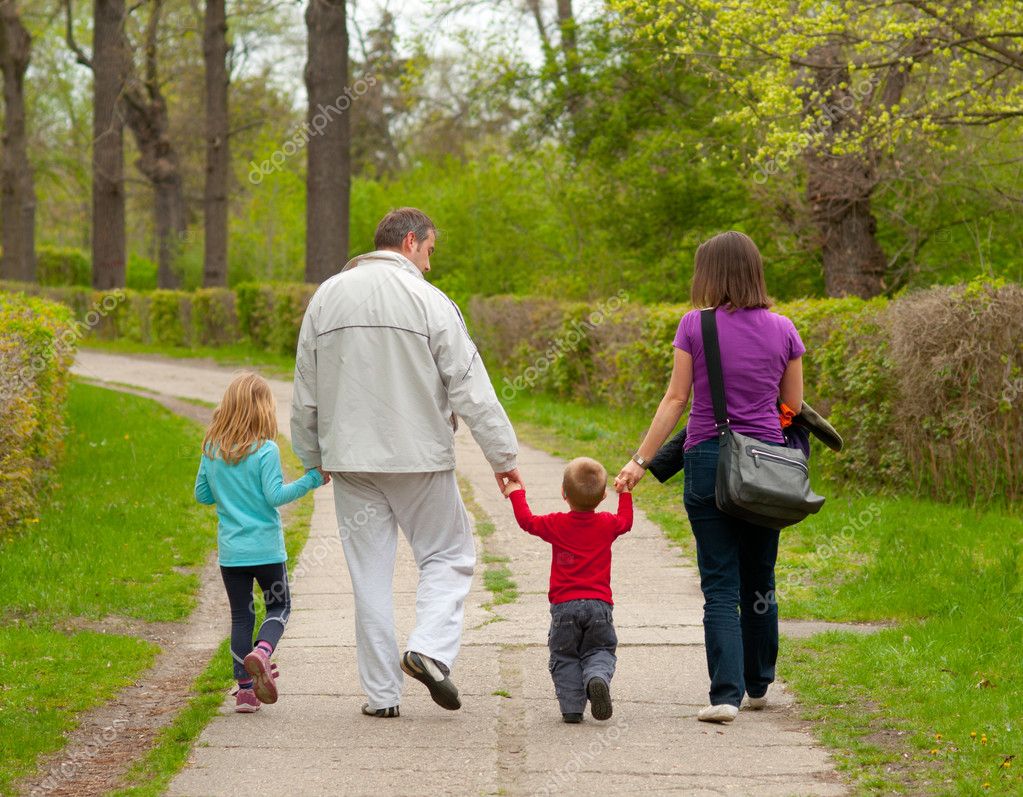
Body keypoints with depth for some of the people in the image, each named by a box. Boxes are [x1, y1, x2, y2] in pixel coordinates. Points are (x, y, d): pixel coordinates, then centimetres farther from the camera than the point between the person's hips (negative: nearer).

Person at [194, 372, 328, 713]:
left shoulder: (211, 450, 2)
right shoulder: (265, 450, -13)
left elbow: (202, 494, 10)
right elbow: (275, 496, -17)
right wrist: (311, 479, -10)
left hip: (230, 551, 4)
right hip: (266, 549, -3)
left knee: (241, 615, 11)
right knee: (279, 607, 13)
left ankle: (245, 688, 7)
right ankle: (262, 652, -15)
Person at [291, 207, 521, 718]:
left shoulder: (327, 296, 7)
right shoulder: (429, 301, -8)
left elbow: (305, 390, 12)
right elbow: (470, 387, -9)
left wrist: (312, 457, 22)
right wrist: (502, 455, -4)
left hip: (351, 459, 4)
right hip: (419, 456, -4)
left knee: (370, 572, 8)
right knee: (448, 556, 11)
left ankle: (381, 693, 9)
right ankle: (430, 647, -11)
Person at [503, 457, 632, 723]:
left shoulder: (557, 525, -1)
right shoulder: (607, 524, 3)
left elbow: (527, 520, 15)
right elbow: (626, 521, 26)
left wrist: (516, 493, 29)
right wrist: (625, 492, 40)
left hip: (564, 604, -1)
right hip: (599, 603, 1)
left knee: (564, 658, 9)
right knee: (600, 651, 10)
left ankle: (571, 706, -4)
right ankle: (597, 678, -23)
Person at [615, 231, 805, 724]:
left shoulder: (695, 325, -5)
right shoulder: (781, 330, 2)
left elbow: (676, 399, -6)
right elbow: (794, 405, 8)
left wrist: (640, 461, -1)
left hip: (708, 461, -2)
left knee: (720, 586, 0)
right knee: (759, 581, 17)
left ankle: (726, 693, -10)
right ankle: (758, 686, 28)